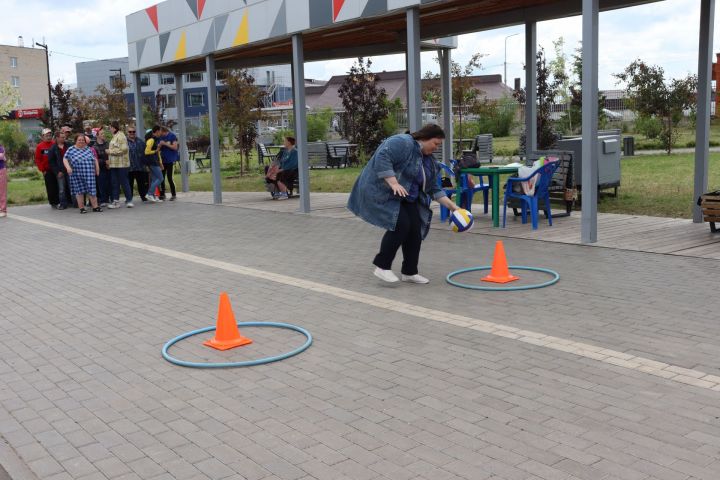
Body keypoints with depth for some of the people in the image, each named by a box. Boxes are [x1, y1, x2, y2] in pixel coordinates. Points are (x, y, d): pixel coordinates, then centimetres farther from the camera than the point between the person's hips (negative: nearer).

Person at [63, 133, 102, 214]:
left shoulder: (89, 149, 11)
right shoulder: (71, 149, 4)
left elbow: (95, 159, 16)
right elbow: (65, 159, 3)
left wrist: (97, 169, 9)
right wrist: (68, 167, -11)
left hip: (89, 174, 1)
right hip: (77, 175, -1)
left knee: (91, 190, -2)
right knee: (79, 191, 3)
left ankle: (95, 207, 4)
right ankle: (81, 208, 9)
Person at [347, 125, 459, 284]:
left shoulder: (428, 159, 11)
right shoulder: (403, 142, -17)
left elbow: (433, 189, 12)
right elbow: (382, 158, -28)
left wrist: (452, 206, 6)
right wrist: (394, 183, -33)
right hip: (382, 192, -9)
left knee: (415, 228, -1)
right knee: (400, 225, -20)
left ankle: (410, 272, 6)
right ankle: (382, 266, -11)